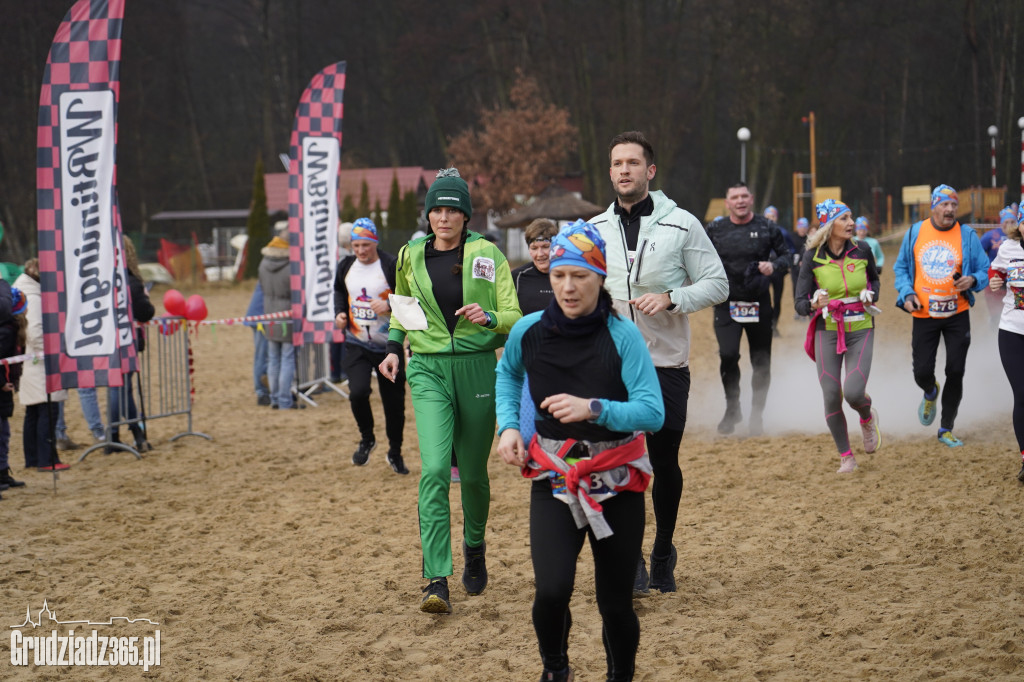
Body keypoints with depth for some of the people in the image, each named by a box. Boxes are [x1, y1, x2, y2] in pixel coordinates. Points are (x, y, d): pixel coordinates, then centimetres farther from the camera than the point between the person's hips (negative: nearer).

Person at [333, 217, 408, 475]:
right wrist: (340, 312, 3)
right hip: (357, 345, 3)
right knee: (358, 392, -17)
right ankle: (366, 439, 11)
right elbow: (339, 292, 21)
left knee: (394, 400, 4)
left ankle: (395, 453, 26)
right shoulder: (346, 266, 4)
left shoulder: (392, 266, -11)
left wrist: (390, 305, -29)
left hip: (388, 345, -2)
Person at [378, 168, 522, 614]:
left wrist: (489, 317, -21)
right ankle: (436, 581, -19)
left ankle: (474, 546, 41)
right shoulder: (411, 257, 7)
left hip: (477, 369, 0)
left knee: (473, 473, 9)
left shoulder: (487, 255, -1)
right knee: (434, 469, -16)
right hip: (429, 371, 1)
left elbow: (515, 318, -1)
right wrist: (393, 347, 10)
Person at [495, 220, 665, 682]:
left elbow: (652, 413, -18)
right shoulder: (529, 331, -3)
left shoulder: (622, 335, -11)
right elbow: (507, 373, 20)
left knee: (615, 604, 5)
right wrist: (508, 426, 6)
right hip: (552, 481, 1)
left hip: (617, 484, -1)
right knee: (552, 590, -18)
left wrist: (593, 408, -31)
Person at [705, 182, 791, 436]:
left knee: (761, 363, 6)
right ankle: (732, 408, 2)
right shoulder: (715, 229, 3)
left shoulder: (766, 228, 1)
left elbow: (786, 254, 7)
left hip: (759, 303, 1)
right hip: (727, 304, -1)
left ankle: (757, 416, 22)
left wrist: (774, 265, -12)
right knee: (728, 355, -18)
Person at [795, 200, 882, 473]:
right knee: (831, 397, -3)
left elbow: (874, 278, 20)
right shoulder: (813, 257, -7)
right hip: (827, 330, 0)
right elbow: (801, 303, -6)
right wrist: (815, 304, -28)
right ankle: (846, 456, 15)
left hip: (860, 330, 0)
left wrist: (871, 297, -1)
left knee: (854, 392, -15)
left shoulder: (861, 250, -2)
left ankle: (867, 418, 23)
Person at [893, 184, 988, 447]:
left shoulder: (967, 236, -2)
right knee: (922, 372, -2)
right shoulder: (915, 233, 0)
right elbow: (901, 267, 9)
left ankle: (946, 429, 14)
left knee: (955, 372, -2)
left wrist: (973, 280, -21)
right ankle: (930, 393, 37)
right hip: (924, 316, 0)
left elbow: (985, 271, 2)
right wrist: (907, 294, -7)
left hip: (957, 315, 0)